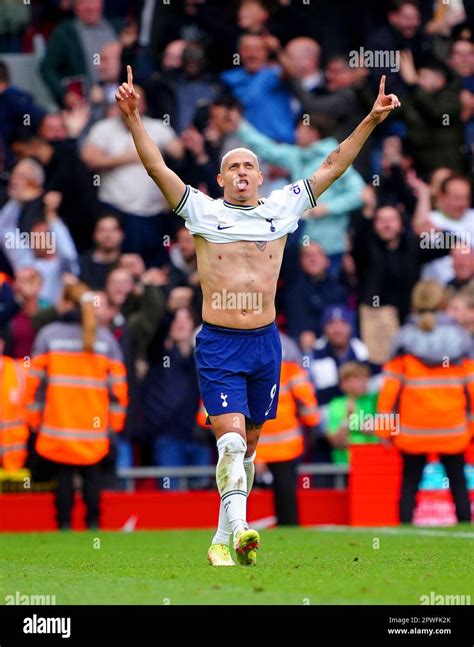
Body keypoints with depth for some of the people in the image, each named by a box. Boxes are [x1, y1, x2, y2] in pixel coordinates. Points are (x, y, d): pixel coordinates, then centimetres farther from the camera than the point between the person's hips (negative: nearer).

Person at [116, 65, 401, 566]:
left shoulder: (280, 210, 9)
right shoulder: (203, 212, 2)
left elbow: (332, 167, 11)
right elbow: (156, 167, -7)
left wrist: (370, 121, 7)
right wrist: (134, 120, -19)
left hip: (265, 341, 4)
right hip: (218, 343, -3)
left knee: (248, 443, 10)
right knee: (230, 436, -16)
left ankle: (222, 538, 20)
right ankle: (240, 530, -27)